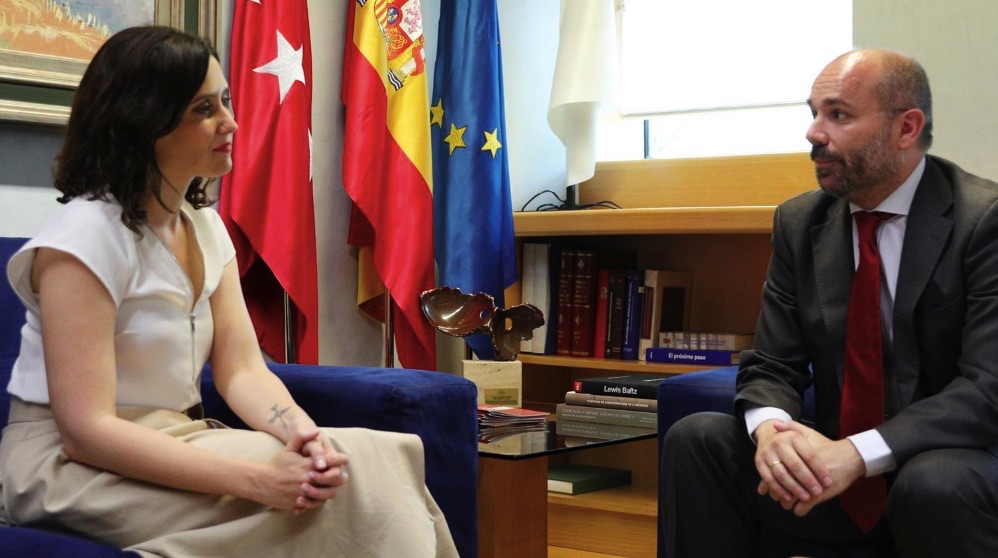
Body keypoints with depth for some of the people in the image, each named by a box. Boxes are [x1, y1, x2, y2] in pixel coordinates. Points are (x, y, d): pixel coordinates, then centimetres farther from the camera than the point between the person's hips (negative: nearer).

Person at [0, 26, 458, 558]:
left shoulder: (205, 227, 8)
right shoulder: (86, 235, -17)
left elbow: (242, 369, 1)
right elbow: (86, 431, -23)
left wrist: (299, 428, -23)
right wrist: (258, 478, -30)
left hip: (168, 443, 7)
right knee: (355, 473, -21)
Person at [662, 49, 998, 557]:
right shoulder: (800, 222, 5)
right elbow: (772, 366, 3)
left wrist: (859, 453, -32)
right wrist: (769, 428, -21)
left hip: (952, 463, -4)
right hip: (836, 463, 5)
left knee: (937, 484, -37)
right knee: (695, 437, -15)